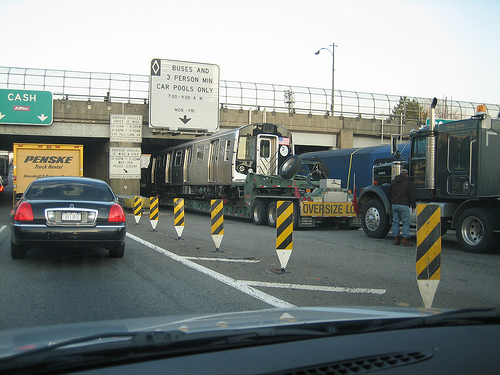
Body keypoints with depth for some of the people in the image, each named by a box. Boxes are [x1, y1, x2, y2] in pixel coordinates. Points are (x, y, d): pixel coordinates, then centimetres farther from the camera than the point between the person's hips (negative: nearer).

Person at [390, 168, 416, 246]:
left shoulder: (393, 182, 14)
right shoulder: (408, 183, -2)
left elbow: (390, 194, 19)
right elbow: (412, 195, -3)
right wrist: (413, 206, 2)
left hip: (394, 205, 6)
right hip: (403, 205, -6)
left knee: (395, 222, 9)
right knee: (406, 222, -1)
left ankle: (396, 239, 10)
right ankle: (404, 239, -7)